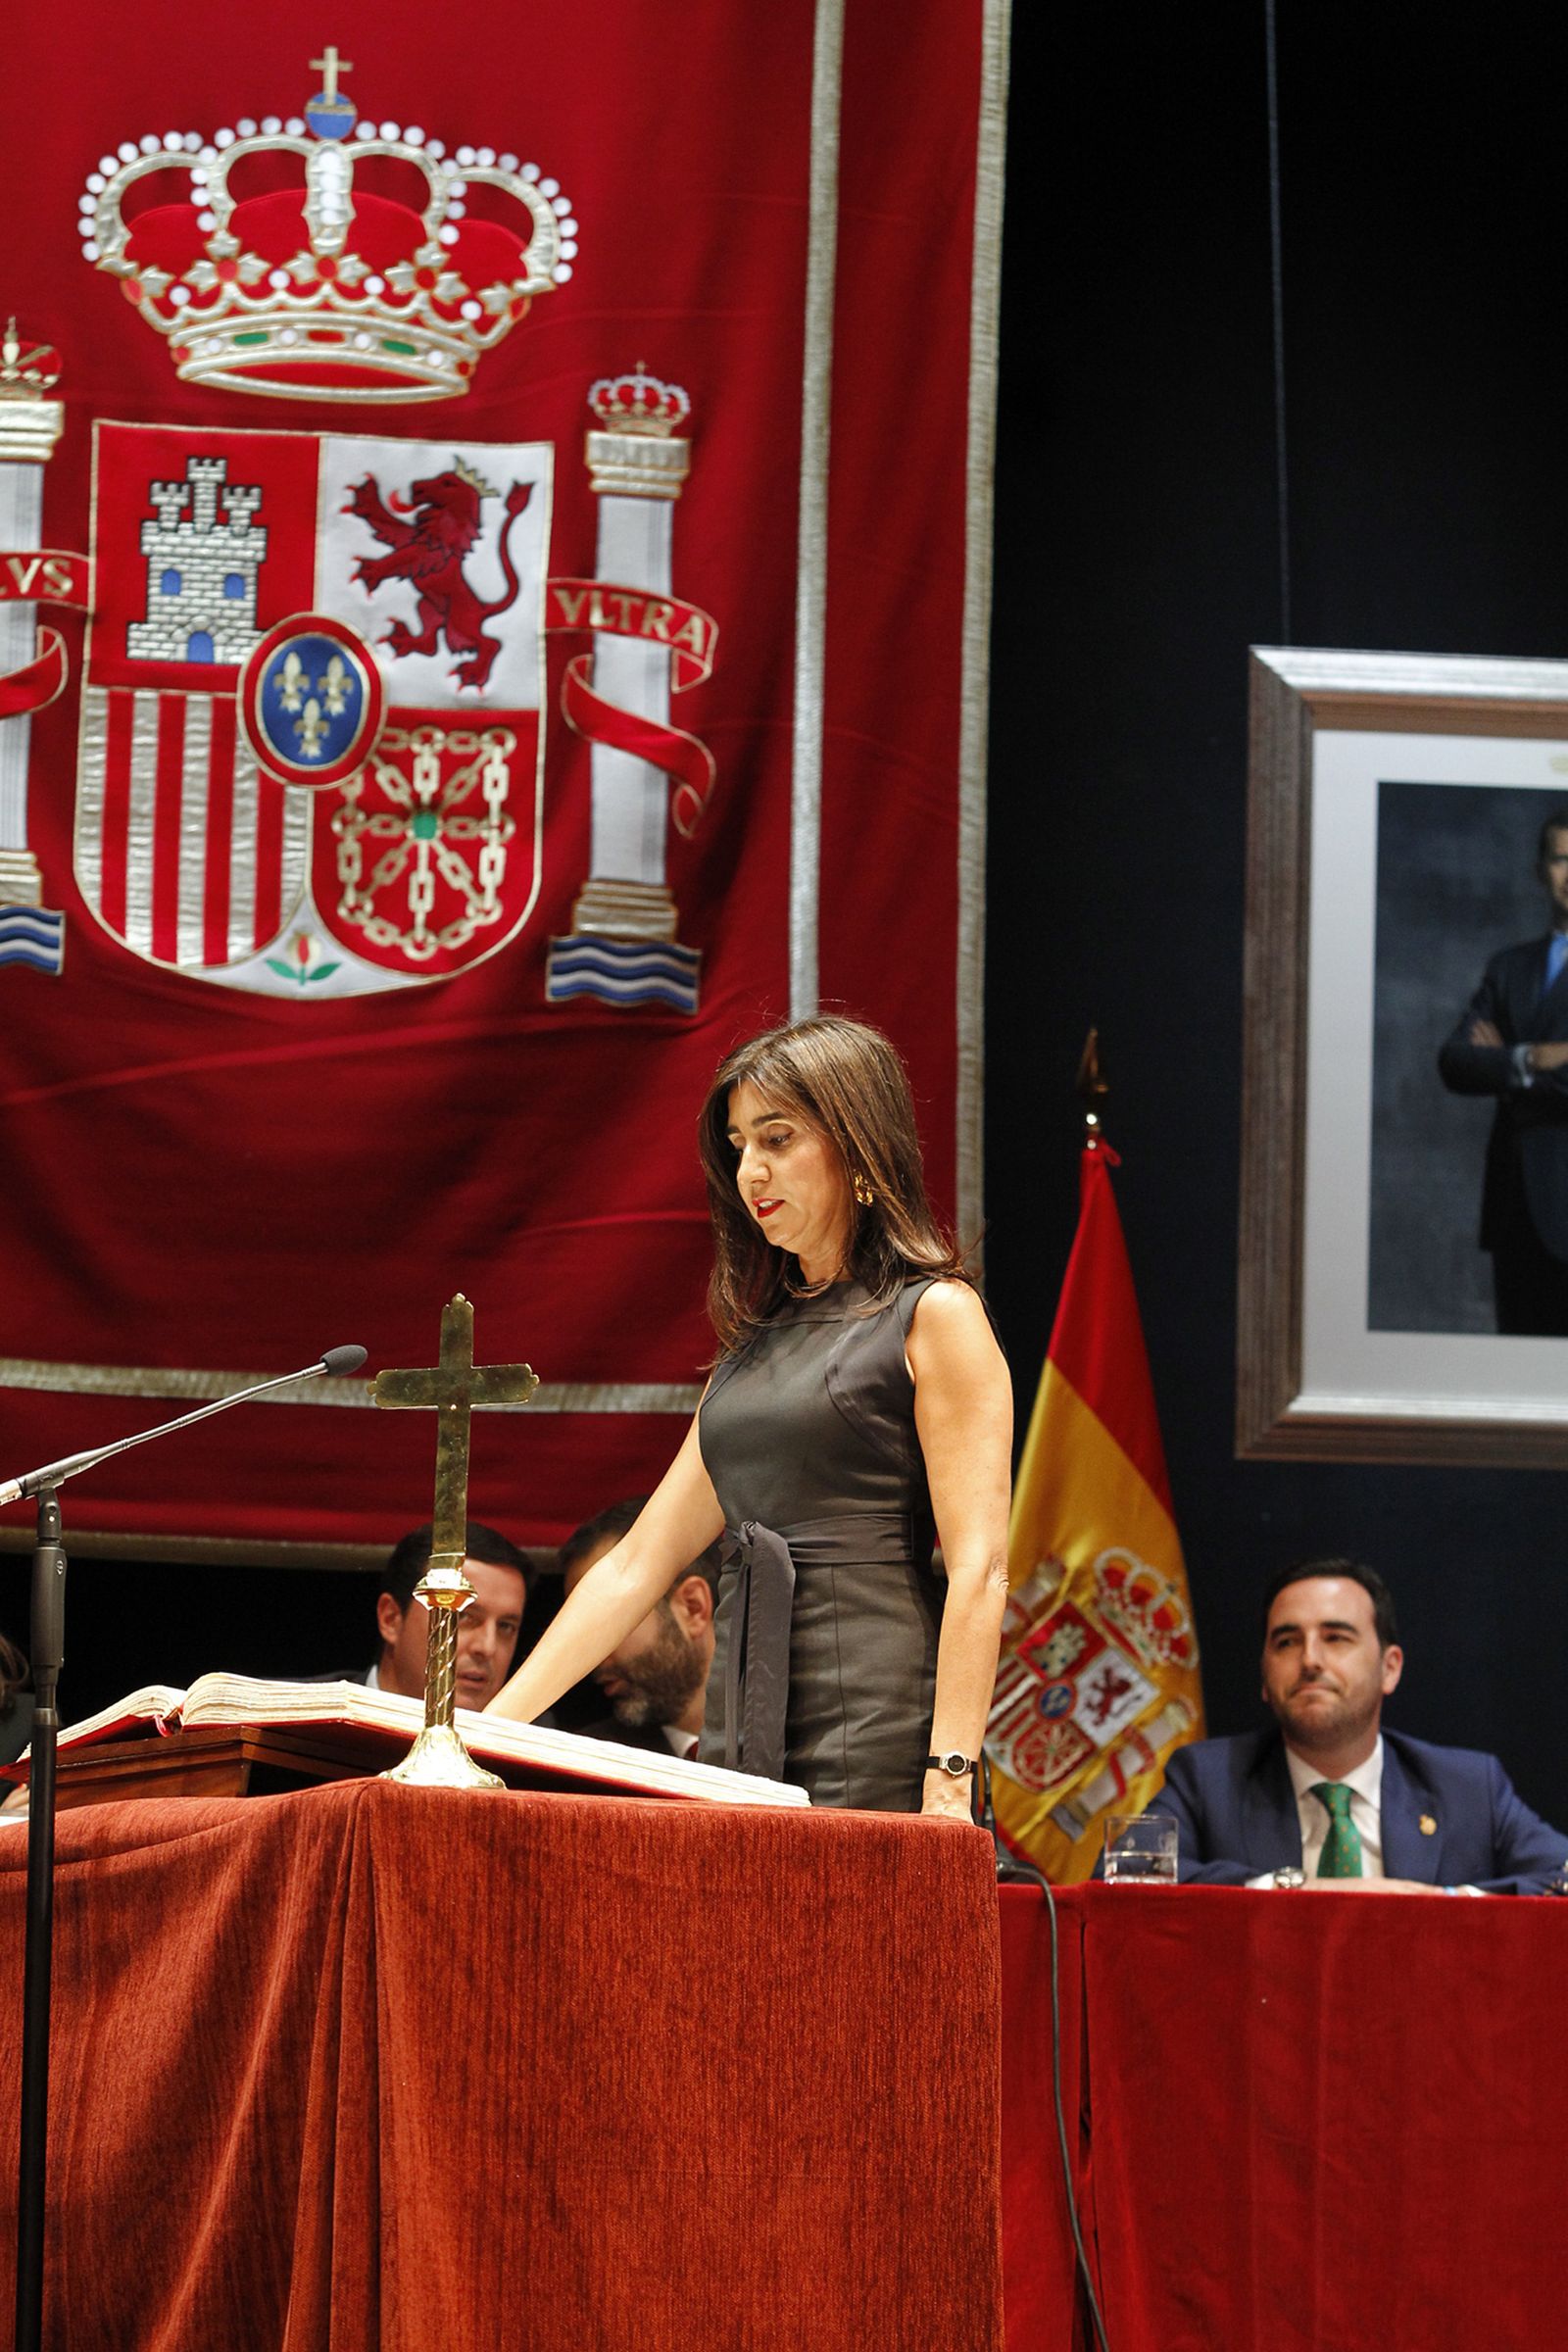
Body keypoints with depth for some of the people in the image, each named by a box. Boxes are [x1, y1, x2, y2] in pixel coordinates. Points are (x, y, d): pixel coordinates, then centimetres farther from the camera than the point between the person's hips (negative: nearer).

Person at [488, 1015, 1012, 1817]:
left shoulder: (933, 1316, 0)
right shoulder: (756, 1344, 20)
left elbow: (979, 1568, -9)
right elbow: (636, 1562, 20)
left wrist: (949, 1781, -19)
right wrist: (489, 1726, 13)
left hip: (874, 1749, -6)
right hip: (740, 1746, 6)